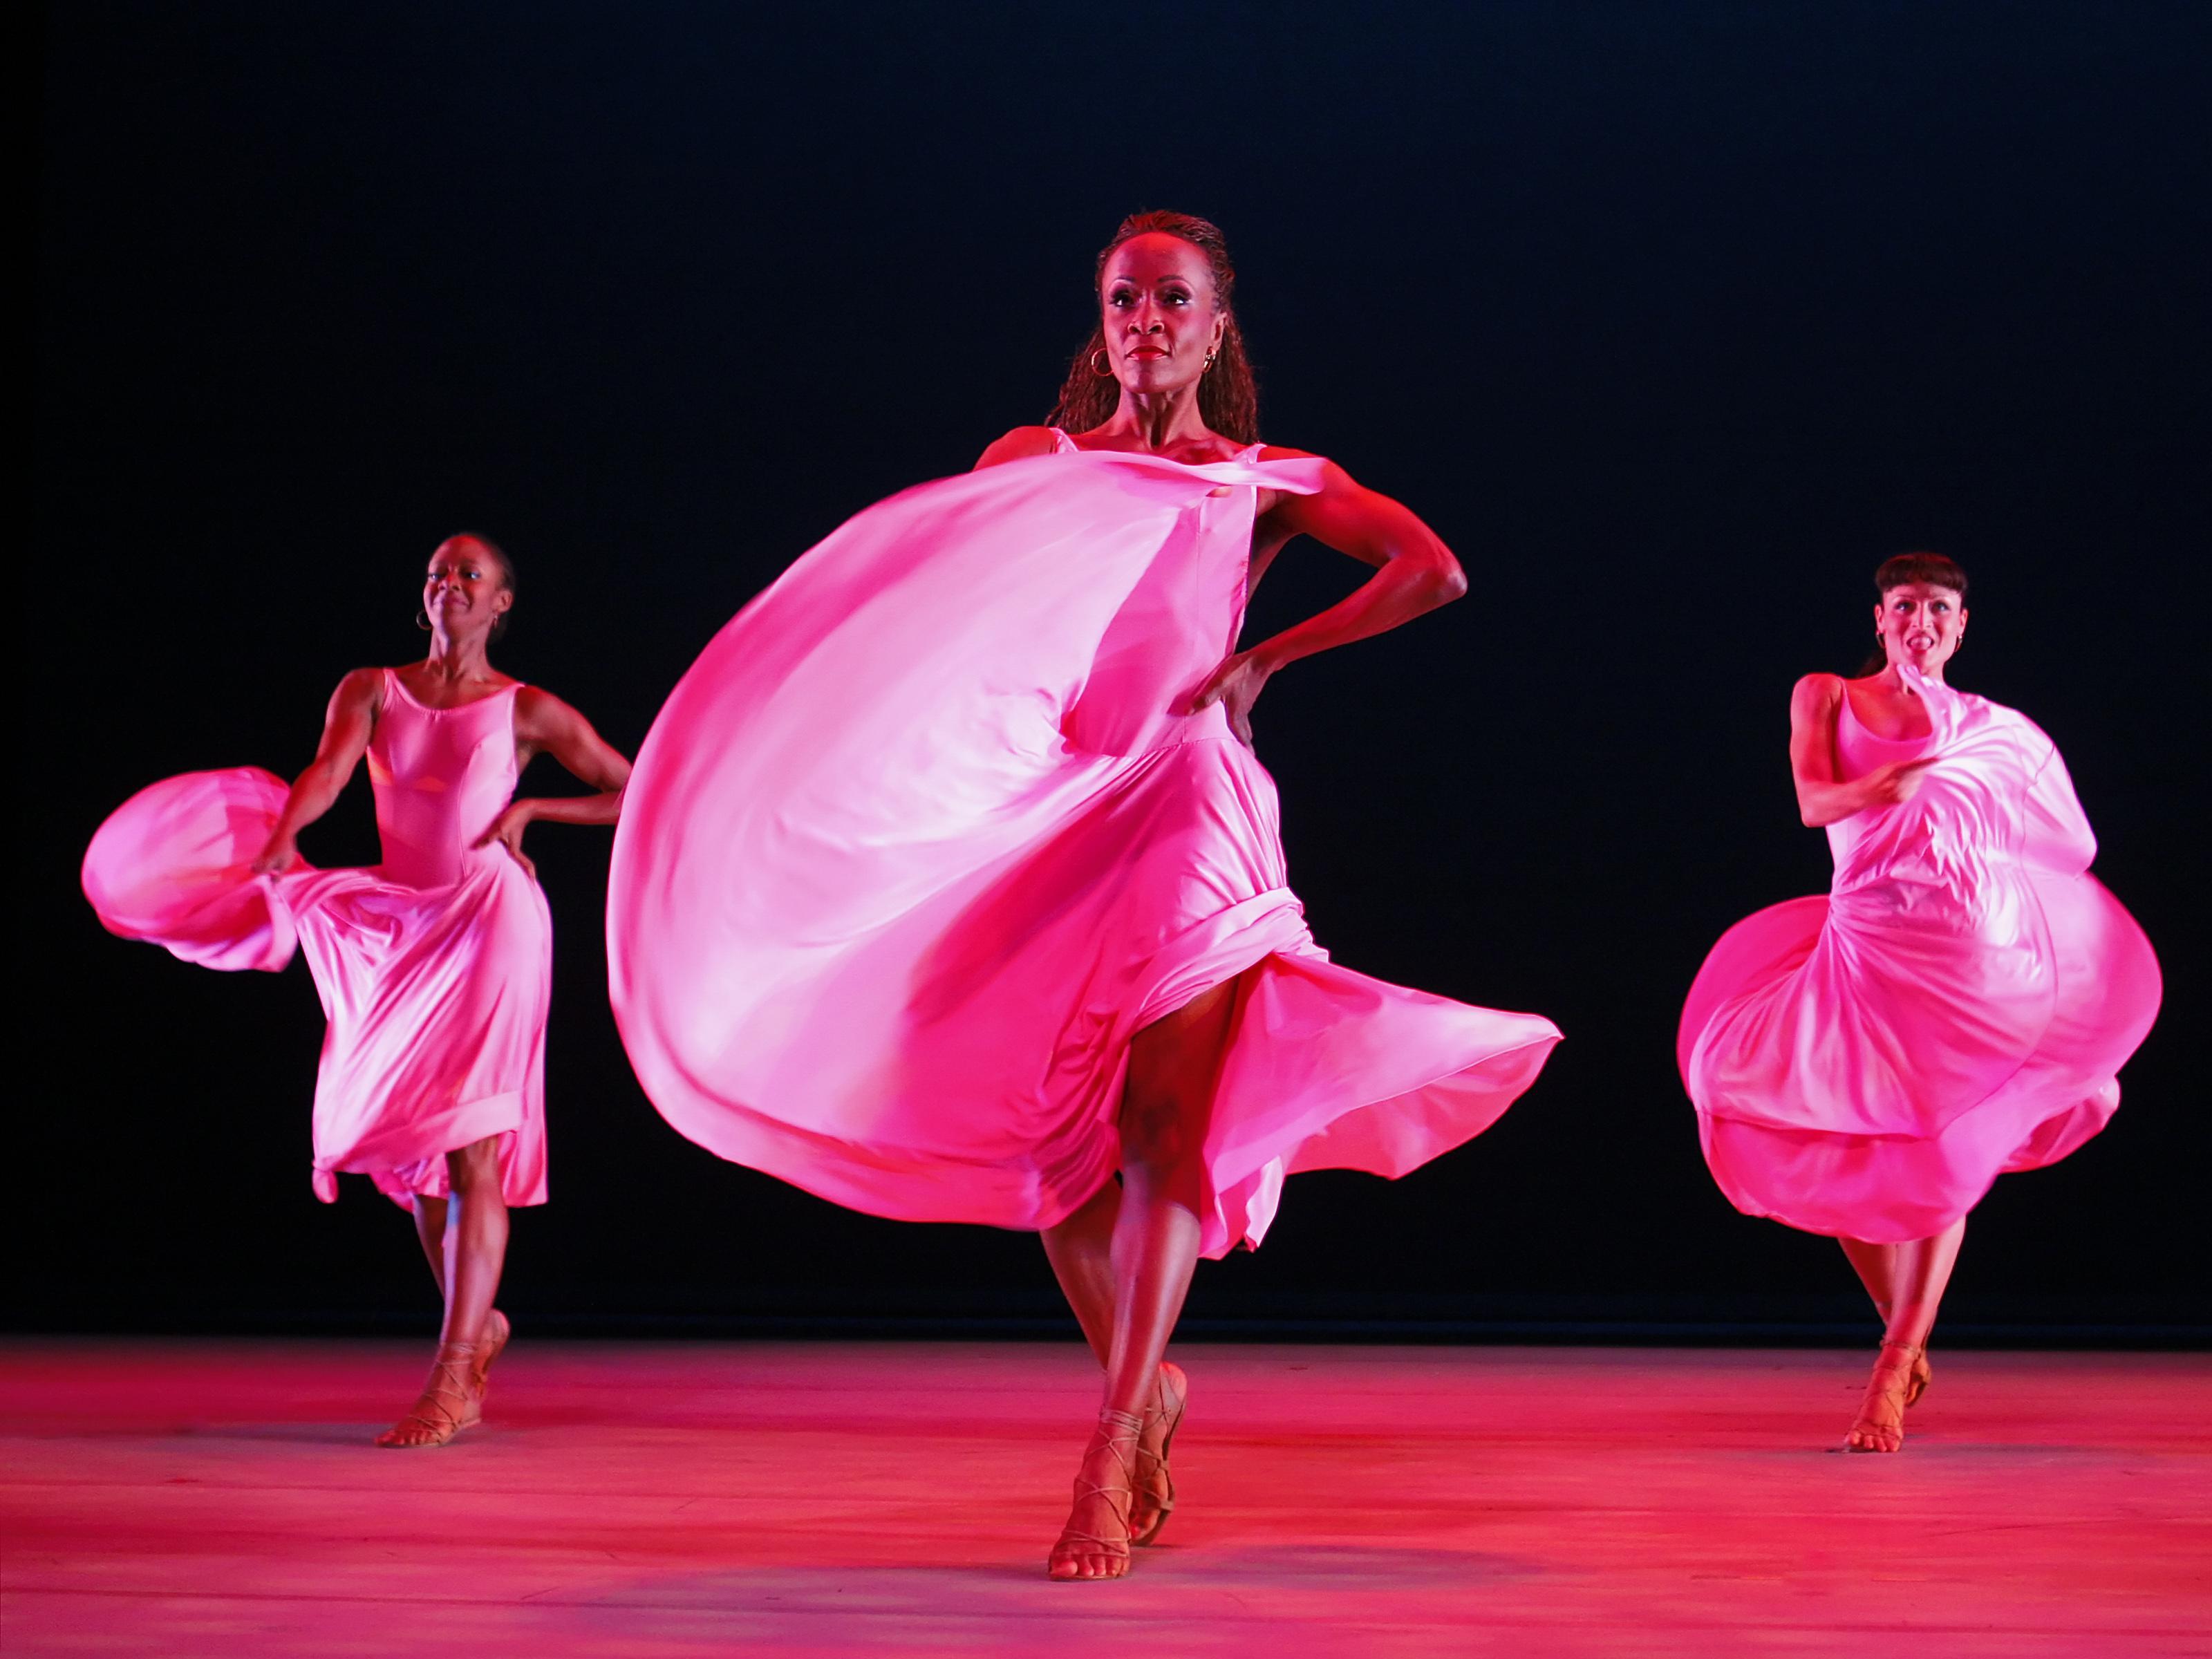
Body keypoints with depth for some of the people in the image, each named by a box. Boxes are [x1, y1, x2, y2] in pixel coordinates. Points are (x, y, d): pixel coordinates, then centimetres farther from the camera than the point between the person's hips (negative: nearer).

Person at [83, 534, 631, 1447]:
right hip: (401, 928, 4)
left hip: (490, 919, -4)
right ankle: (477, 1320, 33)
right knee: (411, 1146, 11)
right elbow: (326, 775, -11)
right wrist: (273, 851, -29)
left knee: (471, 1147, -13)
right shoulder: (372, 691, 9)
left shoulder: (526, 711, 4)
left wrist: (529, 809, -3)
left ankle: (452, 1379, -17)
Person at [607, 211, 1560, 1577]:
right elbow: (925, 588, 8)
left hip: (1187, 791, -3)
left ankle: (1112, 1460, -17)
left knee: (1162, 1117, -15)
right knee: (1049, 1128, 0)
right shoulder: (1030, 460, 17)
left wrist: (1266, 660, -1)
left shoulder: (1266, 482, 12)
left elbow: (1434, 571, 0)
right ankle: (1147, 1386, 23)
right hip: (1048, 798, 3)